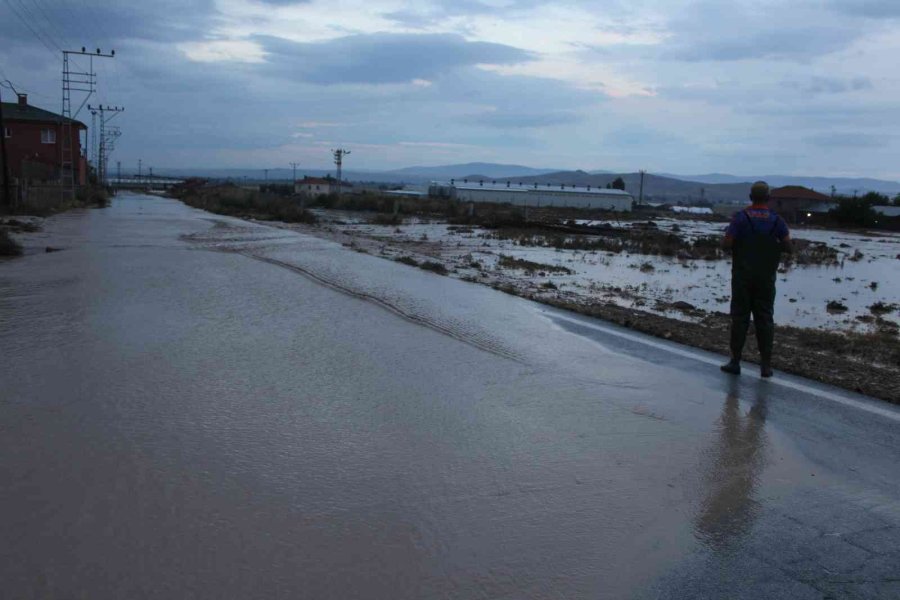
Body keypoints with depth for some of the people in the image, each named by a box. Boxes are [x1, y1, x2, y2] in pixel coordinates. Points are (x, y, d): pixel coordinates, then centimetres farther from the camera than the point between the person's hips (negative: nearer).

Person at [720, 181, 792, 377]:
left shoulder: (740, 217, -7)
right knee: (765, 319, 6)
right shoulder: (777, 220, -1)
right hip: (766, 278, 2)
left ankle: (735, 361, 5)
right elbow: (789, 247, -3)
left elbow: (726, 243, -13)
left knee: (740, 317, 4)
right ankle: (766, 365, 6)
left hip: (743, 275, -1)